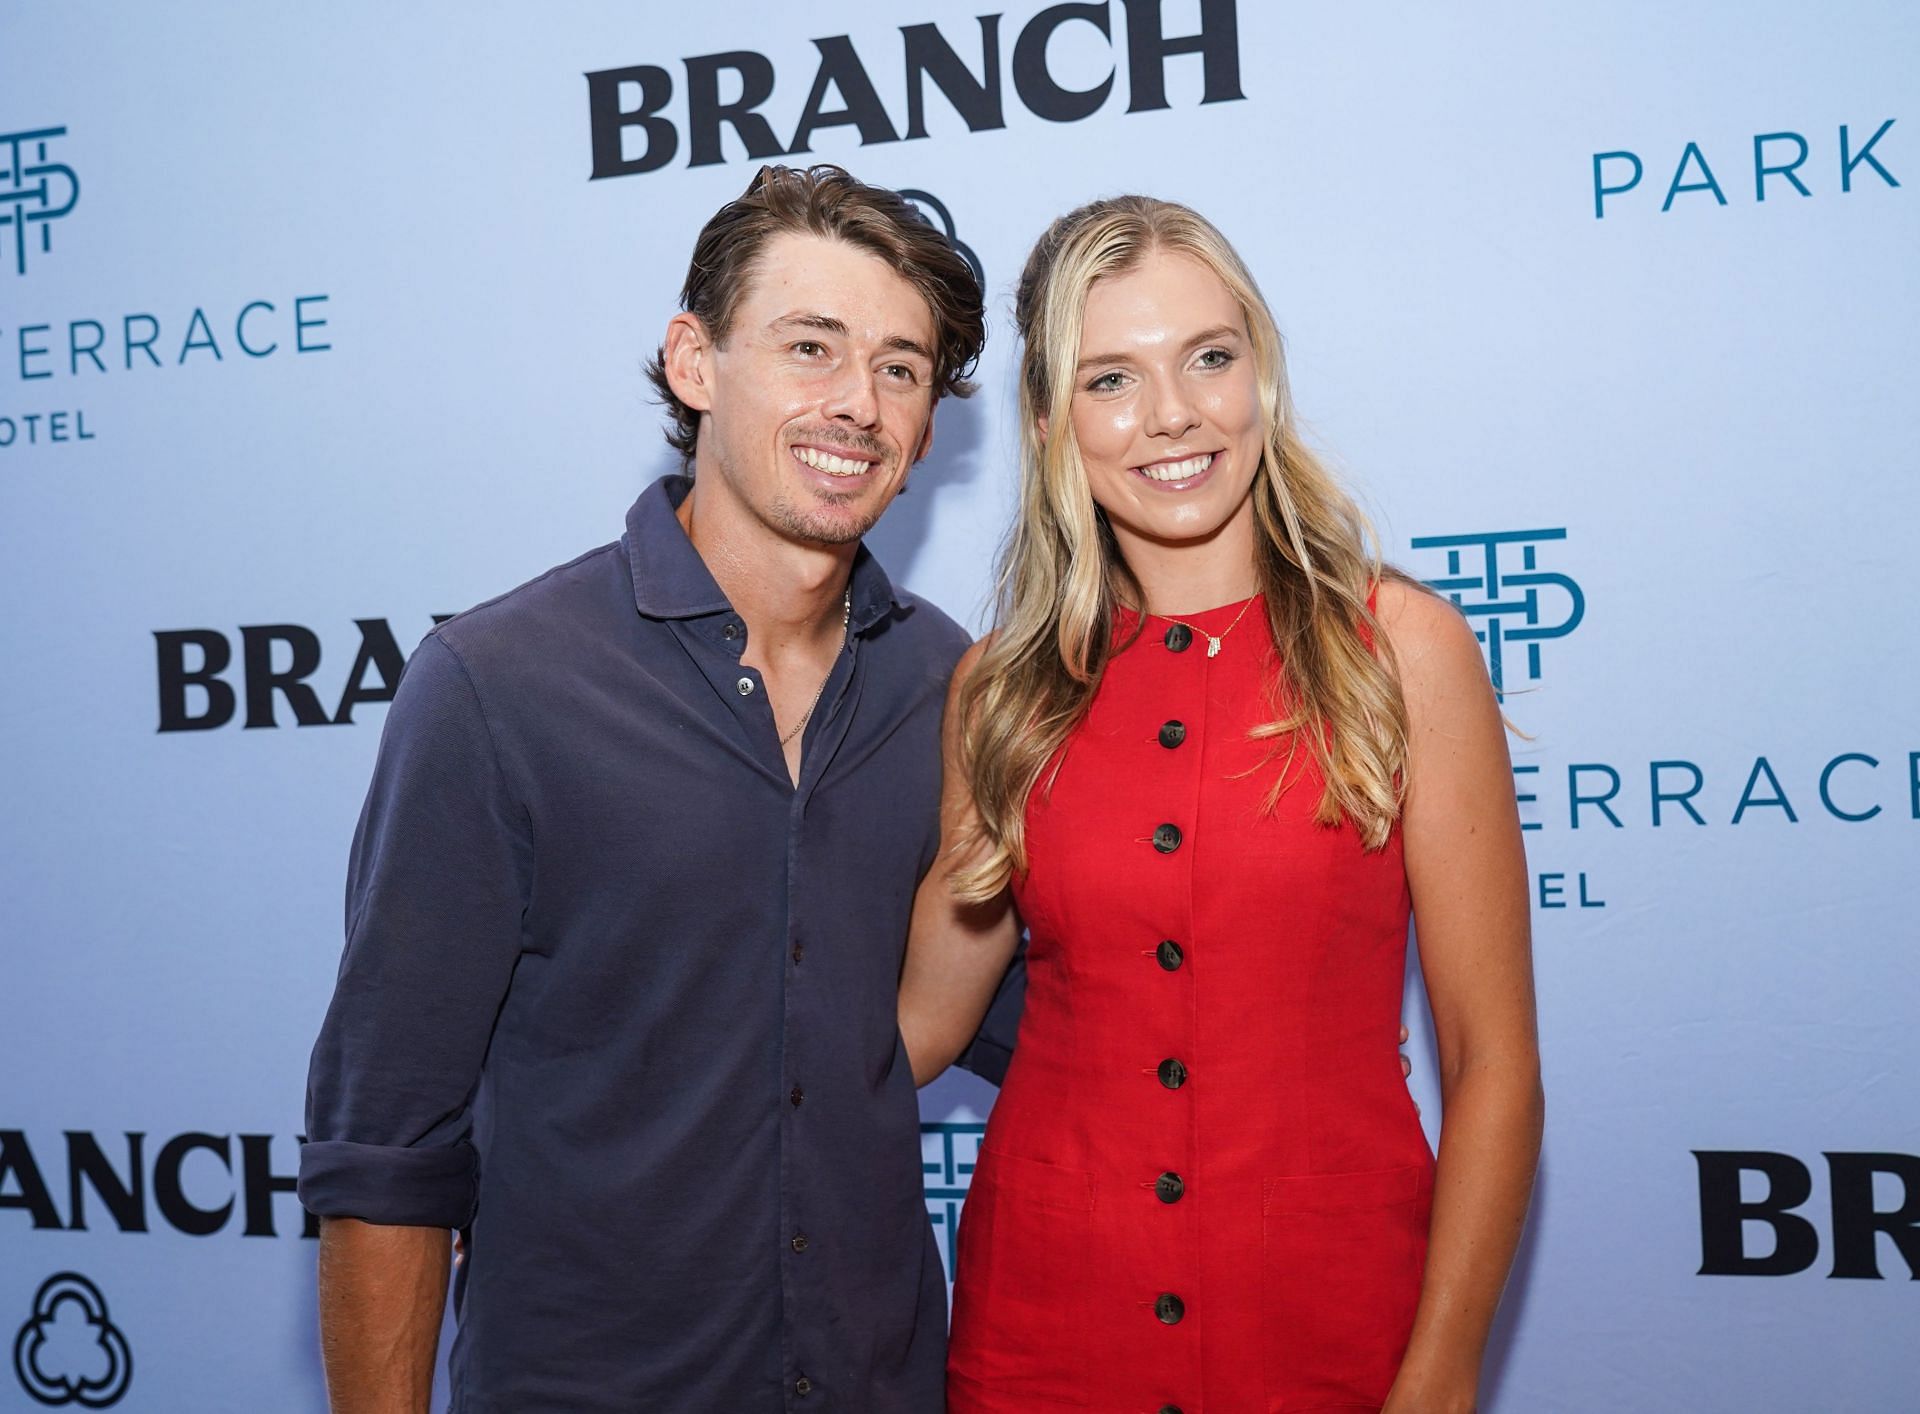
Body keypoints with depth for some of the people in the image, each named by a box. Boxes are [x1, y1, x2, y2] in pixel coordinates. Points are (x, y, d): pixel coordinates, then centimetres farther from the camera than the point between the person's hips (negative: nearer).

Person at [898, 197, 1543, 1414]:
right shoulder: (1002, 689, 0)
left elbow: (1493, 1063, -7)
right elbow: (920, 1023, 8)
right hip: (1042, 1313, 2)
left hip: (1332, 1313, -2)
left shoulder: (1399, 647, -7)